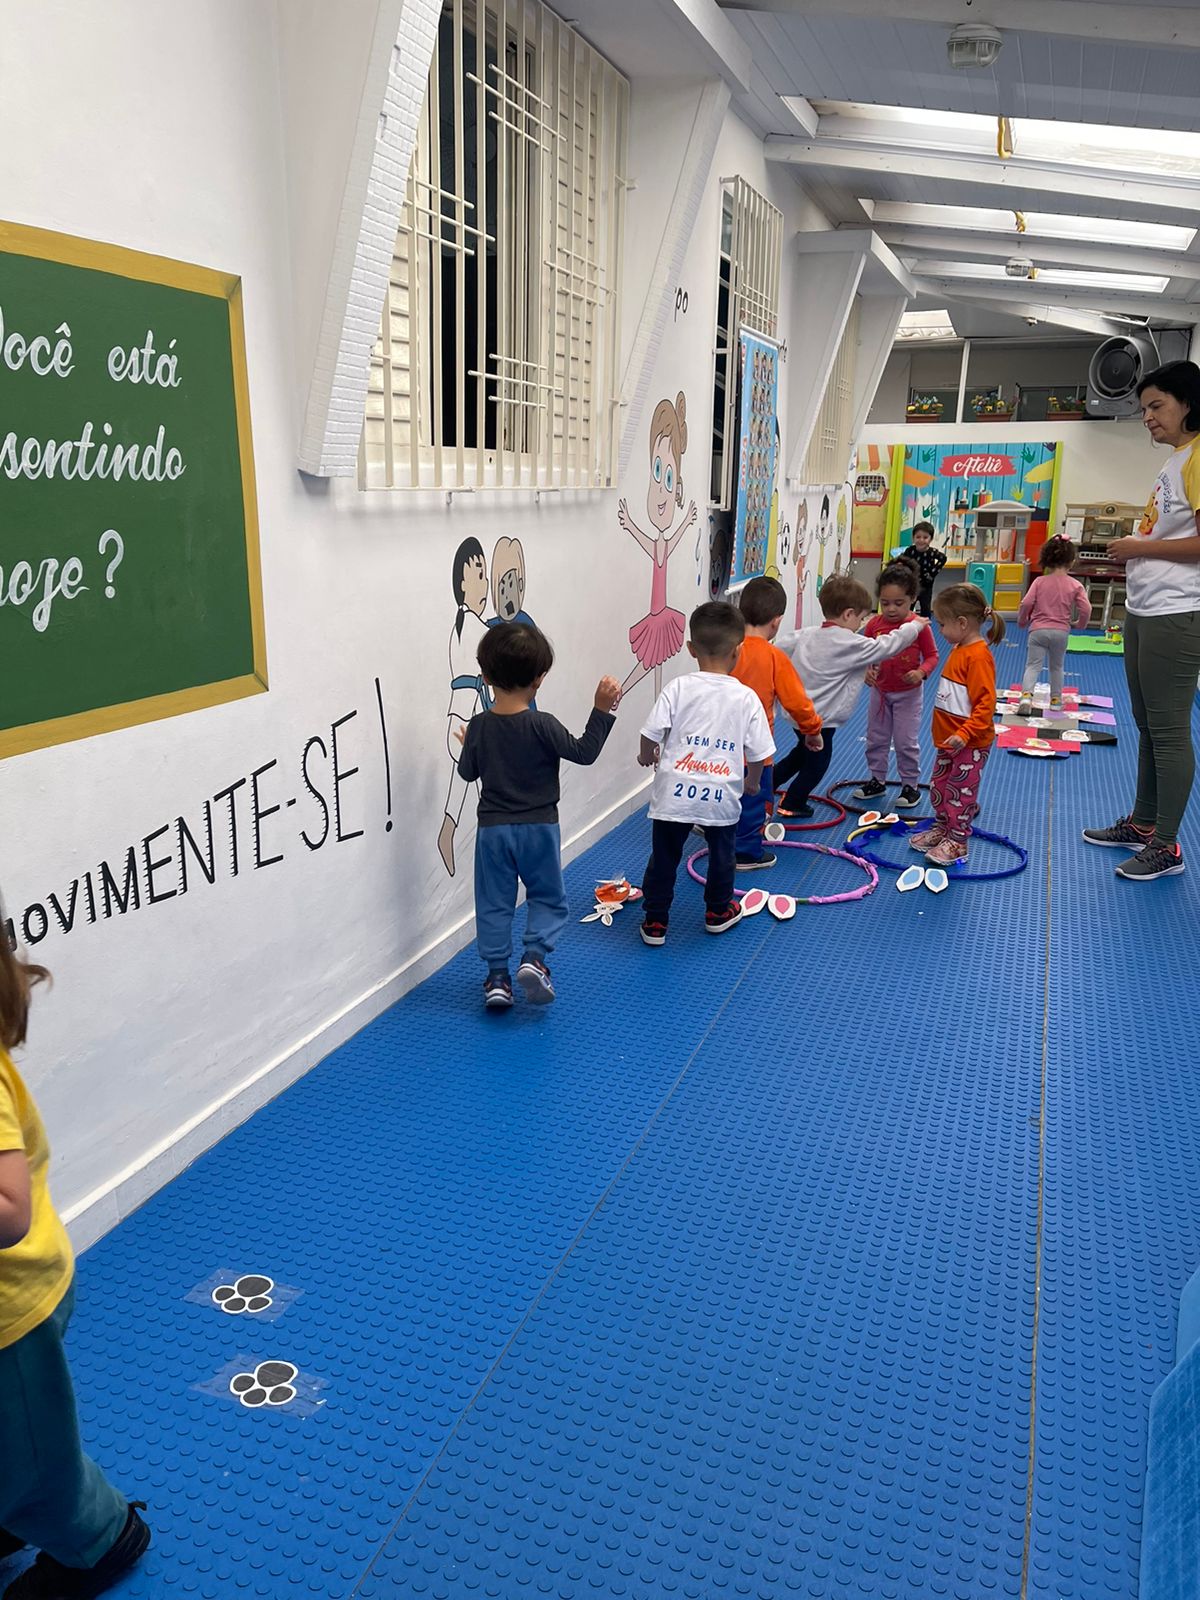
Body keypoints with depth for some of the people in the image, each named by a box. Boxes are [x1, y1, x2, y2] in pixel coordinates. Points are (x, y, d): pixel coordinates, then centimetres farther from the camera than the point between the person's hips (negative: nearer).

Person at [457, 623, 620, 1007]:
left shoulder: (478, 727, -5)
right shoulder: (542, 725, -15)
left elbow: (468, 773, 7)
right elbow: (584, 752, -11)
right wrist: (602, 710, -10)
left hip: (492, 830, 2)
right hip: (539, 828, -2)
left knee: (494, 903, 12)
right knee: (548, 897, 15)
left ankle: (497, 975, 14)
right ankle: (534, 956, -4)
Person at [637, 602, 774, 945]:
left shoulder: (678, 688, -7)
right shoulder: (746, 697, -4)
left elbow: (651, 733, -9)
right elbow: (759, 753, -1)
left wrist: (647, 757, 13)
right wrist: (752, 782, 19)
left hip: (674, 795, -1)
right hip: (722, 798, 1)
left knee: (664, 857, 13)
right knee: (721, 853, 22)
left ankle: (654, 921, 20)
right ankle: (718, 912, 39)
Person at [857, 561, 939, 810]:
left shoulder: (918, 626, -16)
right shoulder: (874, 625, -9)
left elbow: (932, 655, -7)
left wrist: (921, 672, -26)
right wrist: (866, 670, -18)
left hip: (908, 693, -4)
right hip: (880, 691, 4)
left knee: (906, 742, 3)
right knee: (876, 739, 14)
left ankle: (910, 785, 18)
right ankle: (877, 781, 30)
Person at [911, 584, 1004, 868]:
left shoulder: (978, 655, -22)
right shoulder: (959, 650, 8)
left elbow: (986, 702, -26)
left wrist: (965, 733, -30)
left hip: (970, 744, -10)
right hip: (948, 739, 10)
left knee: (960, 792, 2)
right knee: (938, 788, 20)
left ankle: (956, 842, 13)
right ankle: (942, 828, 36)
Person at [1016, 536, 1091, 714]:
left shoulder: (1039, 581, -1)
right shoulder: (1075, 585, 0)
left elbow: (1026, 603, -8)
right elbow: (1086, 609, -7)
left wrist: (1022, 621, 9)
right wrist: (1080, 624, 13)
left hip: (1038, 630, -1)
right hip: (1061, 631, 1)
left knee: (1033, 665, -2)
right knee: (1057, 666, 19)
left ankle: (1026, 695, -25)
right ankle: (1056, 699, 25)